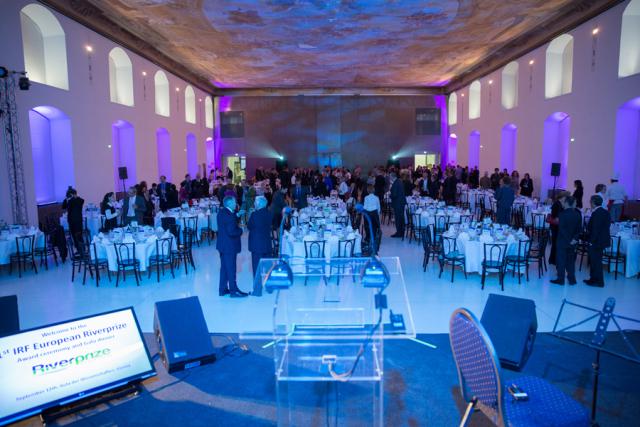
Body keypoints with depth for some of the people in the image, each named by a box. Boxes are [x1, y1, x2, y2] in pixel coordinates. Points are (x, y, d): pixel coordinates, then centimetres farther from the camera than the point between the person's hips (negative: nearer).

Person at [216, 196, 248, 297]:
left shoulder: (221, 212, 6)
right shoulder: (229, 215, -23)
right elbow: (231, 232, -27)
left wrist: (237, 215, 7)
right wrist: (240, 230, -11)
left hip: (223, 245, 10)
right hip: (229, 246, -10)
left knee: (224, 268, 17)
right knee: (231, 269, 1)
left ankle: (222, 289, 26)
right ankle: (233, 291, 11)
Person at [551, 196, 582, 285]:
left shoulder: (562, 214, -17)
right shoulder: (578, 214, 1)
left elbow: (562, 229, -20)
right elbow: (579, 229, 2)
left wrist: (568, 240, -14)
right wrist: (574, 238, -2)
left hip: (562, 241, -5)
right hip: (572, 242, 6)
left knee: (561, 260, 4)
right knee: (571, 260, 14)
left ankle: (561, 279, 8)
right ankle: (572, 279, 19)